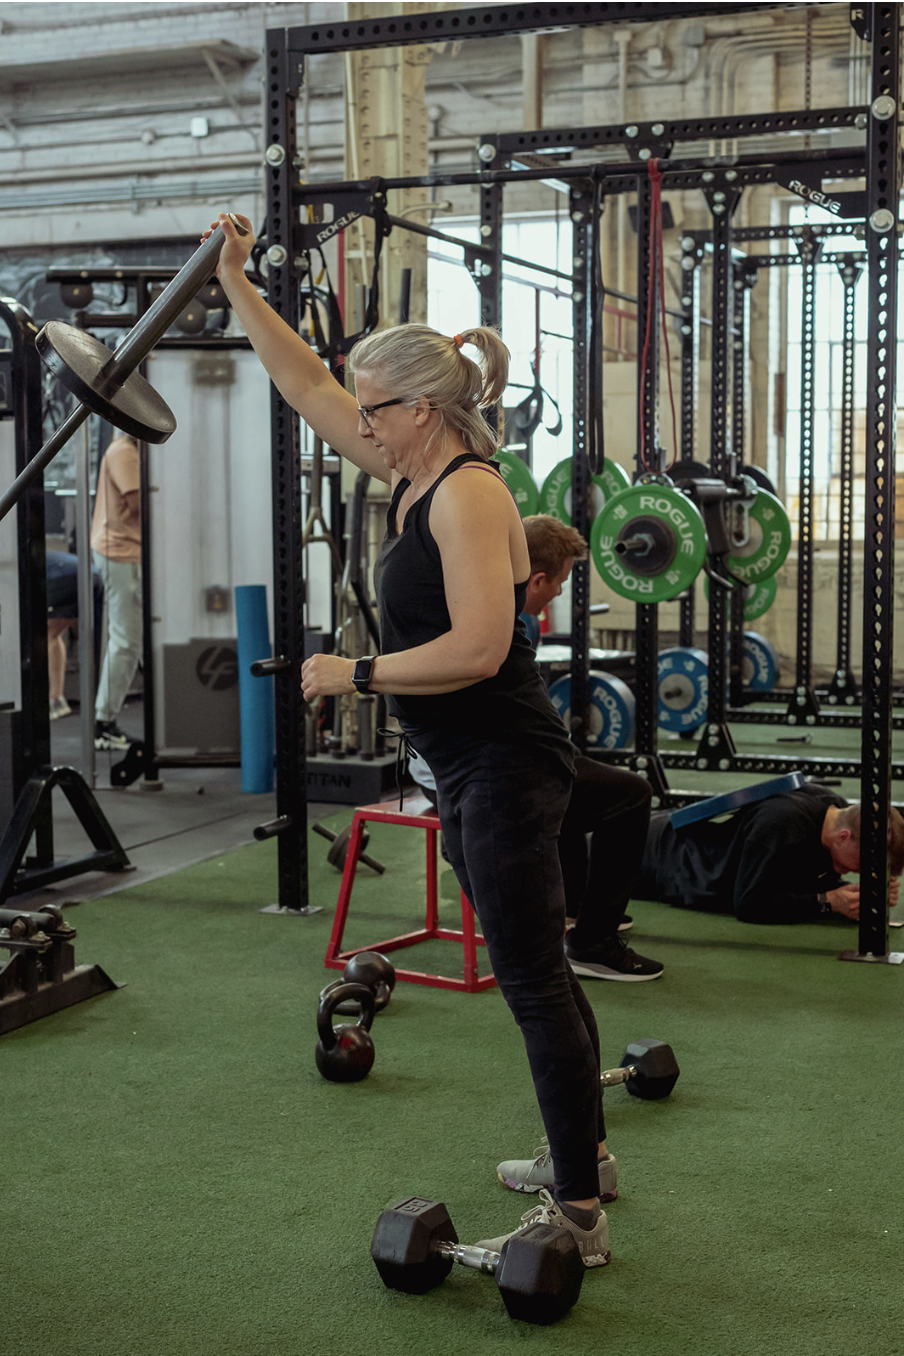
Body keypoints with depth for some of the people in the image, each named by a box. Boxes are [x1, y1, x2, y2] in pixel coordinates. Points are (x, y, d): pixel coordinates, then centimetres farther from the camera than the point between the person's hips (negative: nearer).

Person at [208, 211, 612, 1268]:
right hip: (472, 770, 10)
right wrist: (237, 287, 18)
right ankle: (583, 1153, 35)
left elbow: (476, 649, -27)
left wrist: (353, 675, -18)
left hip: (505, 770, -10)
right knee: (533, 970, 19)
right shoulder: (413, 474, 9)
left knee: (531, 979, -4)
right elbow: (307, 387, 17)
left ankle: (577, 1219, 5)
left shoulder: (468, 497, -18)